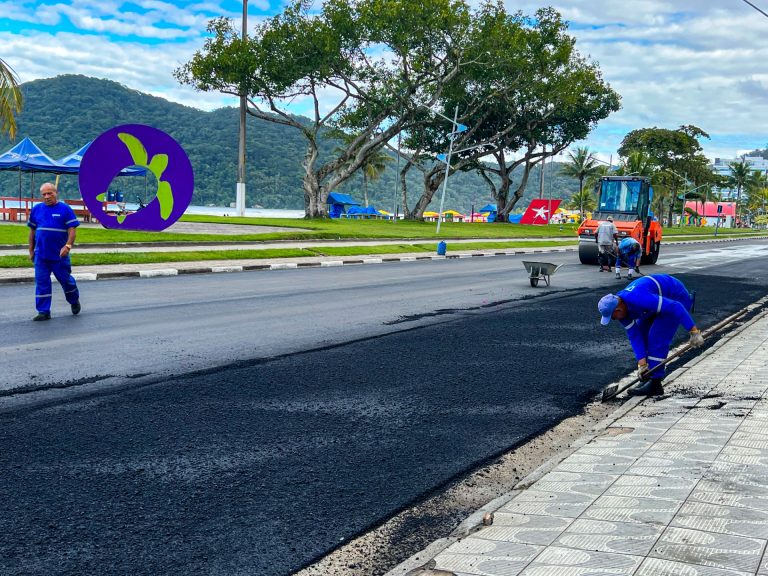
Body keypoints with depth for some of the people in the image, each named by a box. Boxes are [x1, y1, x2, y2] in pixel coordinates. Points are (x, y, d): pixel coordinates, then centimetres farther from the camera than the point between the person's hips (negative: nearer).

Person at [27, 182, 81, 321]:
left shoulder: (65, 209, -3)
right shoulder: (36, 209, 8)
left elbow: (72, 230, -7)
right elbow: (32, 231, 14)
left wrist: (68, 246, -22)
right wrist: (31, 250, 12)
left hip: (60, 255, -3)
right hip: (40, 255, 3)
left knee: (66, 280, 8)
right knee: (41, 283, 1)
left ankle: (74, 301, 35)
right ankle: (43, 311, 7)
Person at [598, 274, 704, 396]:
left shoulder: (640, 299, -38)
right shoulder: (621, 307, -11)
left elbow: (675, 307, -35)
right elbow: (634, 336, -8)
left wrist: (694, 331, -32)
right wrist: (642, 363, -15)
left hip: (676, 299, -9)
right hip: (662, 299, 9)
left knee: (657, 339, -16)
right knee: (641, 334, 6)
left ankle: (654, 384, -10)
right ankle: (647, 380, 14)